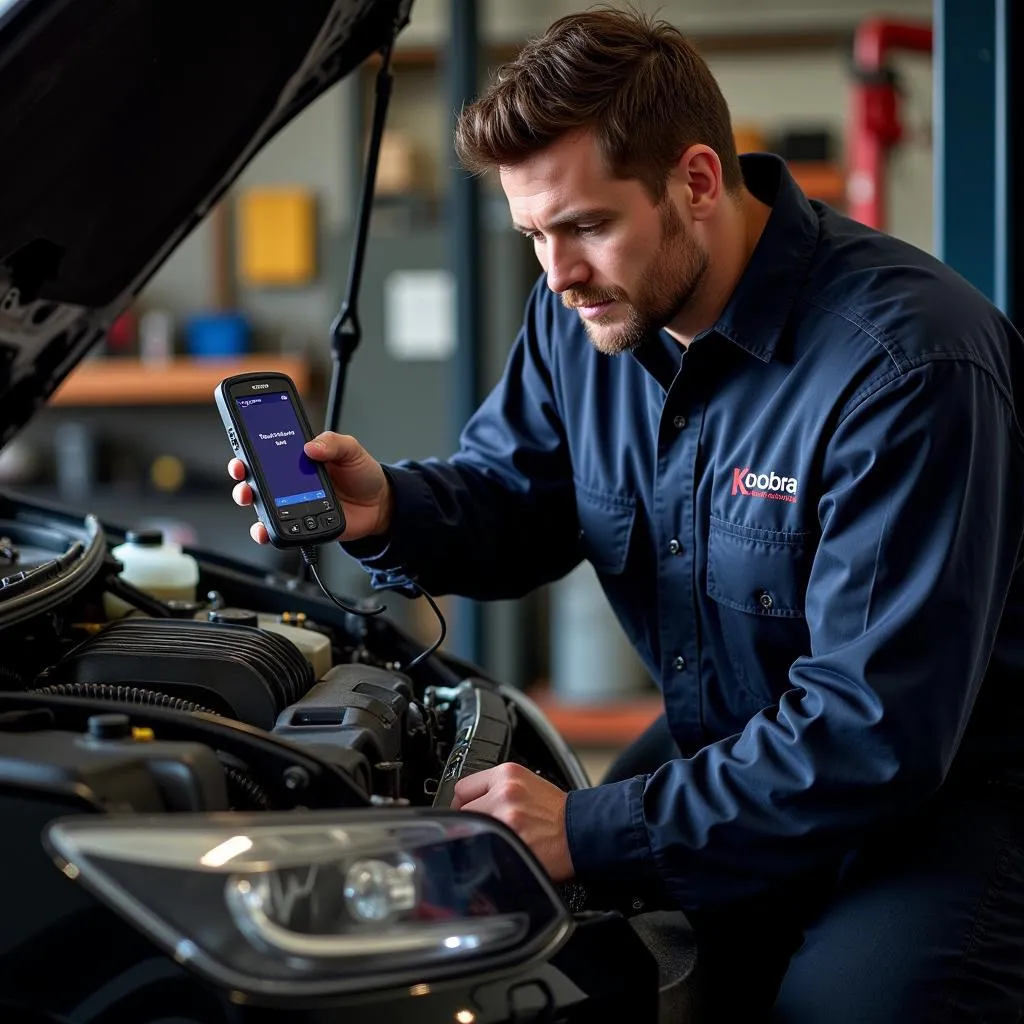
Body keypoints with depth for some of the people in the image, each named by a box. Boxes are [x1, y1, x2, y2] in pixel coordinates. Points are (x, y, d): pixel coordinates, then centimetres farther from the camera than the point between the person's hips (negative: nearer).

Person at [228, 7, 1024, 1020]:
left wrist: (596, 832, -30)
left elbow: (872, 731, -31)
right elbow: (511, 500, 9)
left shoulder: (902, 365, -29)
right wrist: (386, 509, -16)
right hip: (728, 740, 6)